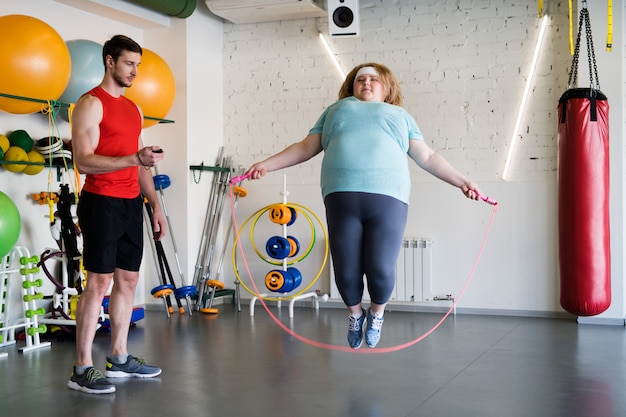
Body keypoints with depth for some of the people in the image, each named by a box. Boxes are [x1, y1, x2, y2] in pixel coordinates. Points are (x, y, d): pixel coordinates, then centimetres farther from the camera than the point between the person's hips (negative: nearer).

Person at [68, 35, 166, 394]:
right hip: (102, 202, -8)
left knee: (128, 280, 9)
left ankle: (119, 358, 19)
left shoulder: (133, 109, 17)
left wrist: (155, 204, 14)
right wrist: (134, 158, -26)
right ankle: (83, 369, -2)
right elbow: (83, 161, -17)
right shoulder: (91, 104, -7)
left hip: (131, 204, 8)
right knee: (99, 282, -8)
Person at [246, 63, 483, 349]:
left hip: (387, 197, 0)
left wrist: (461, 181, 10)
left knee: (381, 271, -9)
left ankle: (377, 312, 24)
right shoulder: (336, 109, 30)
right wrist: (266, 165, 13)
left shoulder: (400, 115, 29)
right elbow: (305, 147, 24)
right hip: (342, 197, 1)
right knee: (346, 272, -3)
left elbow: (427, 157, 21)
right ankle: (355, 313, 30)